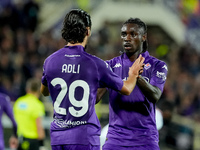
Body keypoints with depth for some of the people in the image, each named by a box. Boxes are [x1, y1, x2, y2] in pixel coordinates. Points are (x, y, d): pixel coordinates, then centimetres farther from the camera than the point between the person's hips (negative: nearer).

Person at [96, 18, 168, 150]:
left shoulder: (157, 66, 3)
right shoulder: (111, 65, 8)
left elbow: (155, 96, -14)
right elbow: (95, 98, -3)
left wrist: (138, 78, -33)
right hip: (116, 138, 1)